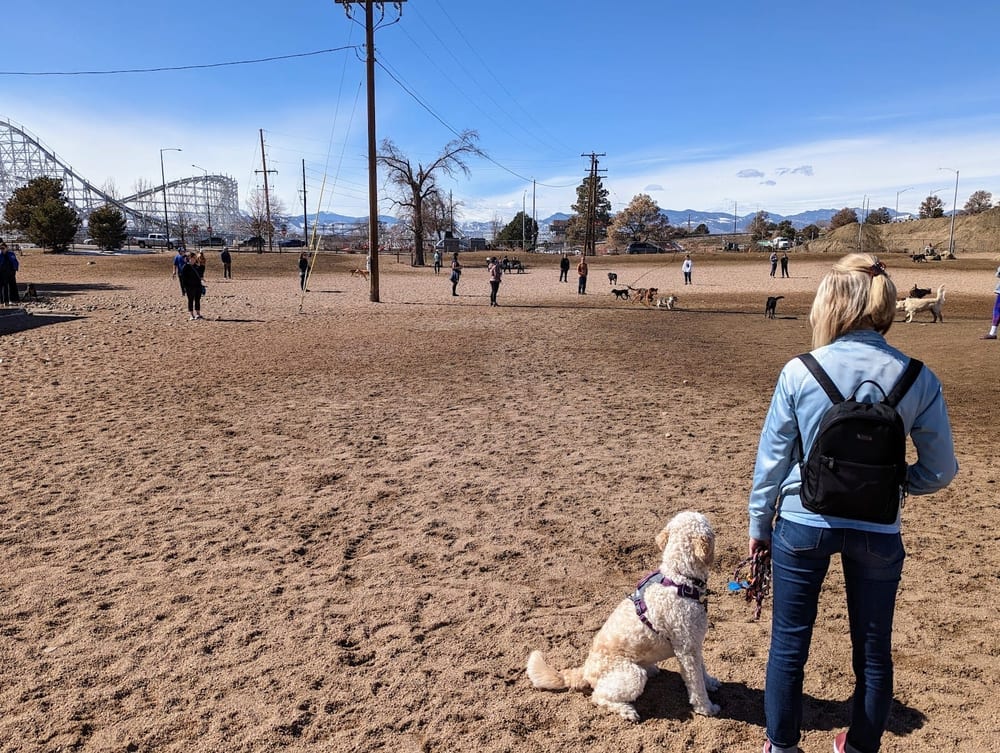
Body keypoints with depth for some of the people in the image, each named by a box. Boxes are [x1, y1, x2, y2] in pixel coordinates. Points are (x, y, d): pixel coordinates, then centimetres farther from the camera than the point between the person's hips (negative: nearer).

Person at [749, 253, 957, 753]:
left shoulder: (799, 372, -13)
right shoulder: (918, 379, -9)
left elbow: (771, 459, -6)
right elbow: (940, 470, -2)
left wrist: (759, 525, 6)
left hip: (803, 524, -1)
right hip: (877, 531, 2)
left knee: (789, 643, 16)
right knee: (873, 651, 21)